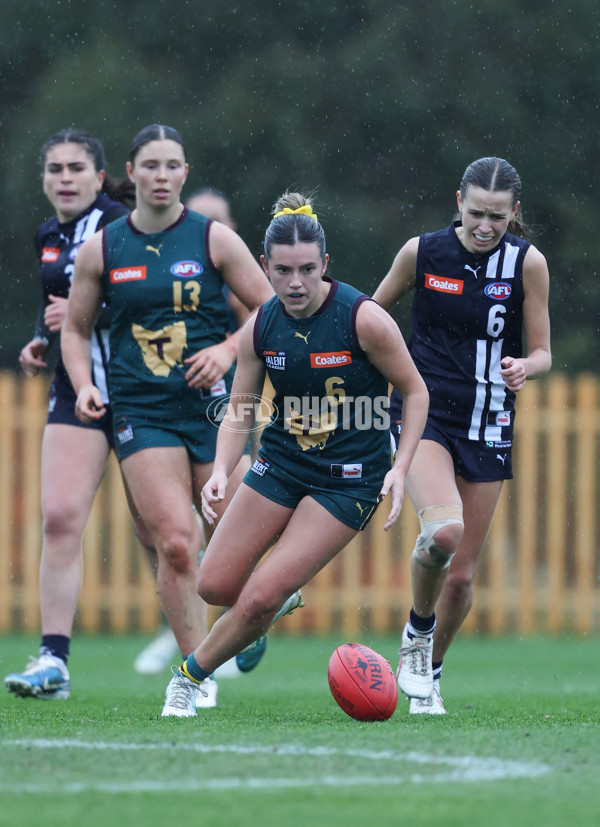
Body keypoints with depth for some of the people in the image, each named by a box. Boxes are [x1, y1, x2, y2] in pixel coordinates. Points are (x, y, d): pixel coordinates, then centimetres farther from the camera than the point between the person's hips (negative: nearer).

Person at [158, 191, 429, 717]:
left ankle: (191, 675, 10)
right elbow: (239, 410, 3)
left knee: (261, 597, -14)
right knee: (216, 586, -1)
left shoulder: (365, 319, -18)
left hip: (349, 480, -5)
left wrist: (399, 470, -16)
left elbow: (415, 392, -7)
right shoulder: (261, 327, -5)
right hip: (282, 465, 5)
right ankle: (281, 595, 32)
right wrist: (221, 471, -14)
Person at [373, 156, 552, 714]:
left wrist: (524, 368, -20)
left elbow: (542, 353, 1)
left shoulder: (527, 263, -4)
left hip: (487, 426, 2)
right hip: (422, 412, -2)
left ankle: (429, 672, 31)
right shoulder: (422, 252, -4)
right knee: (443, 530, -29)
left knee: (461, 575, 5)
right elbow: (370, 312, 13)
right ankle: (417, 630, 0)